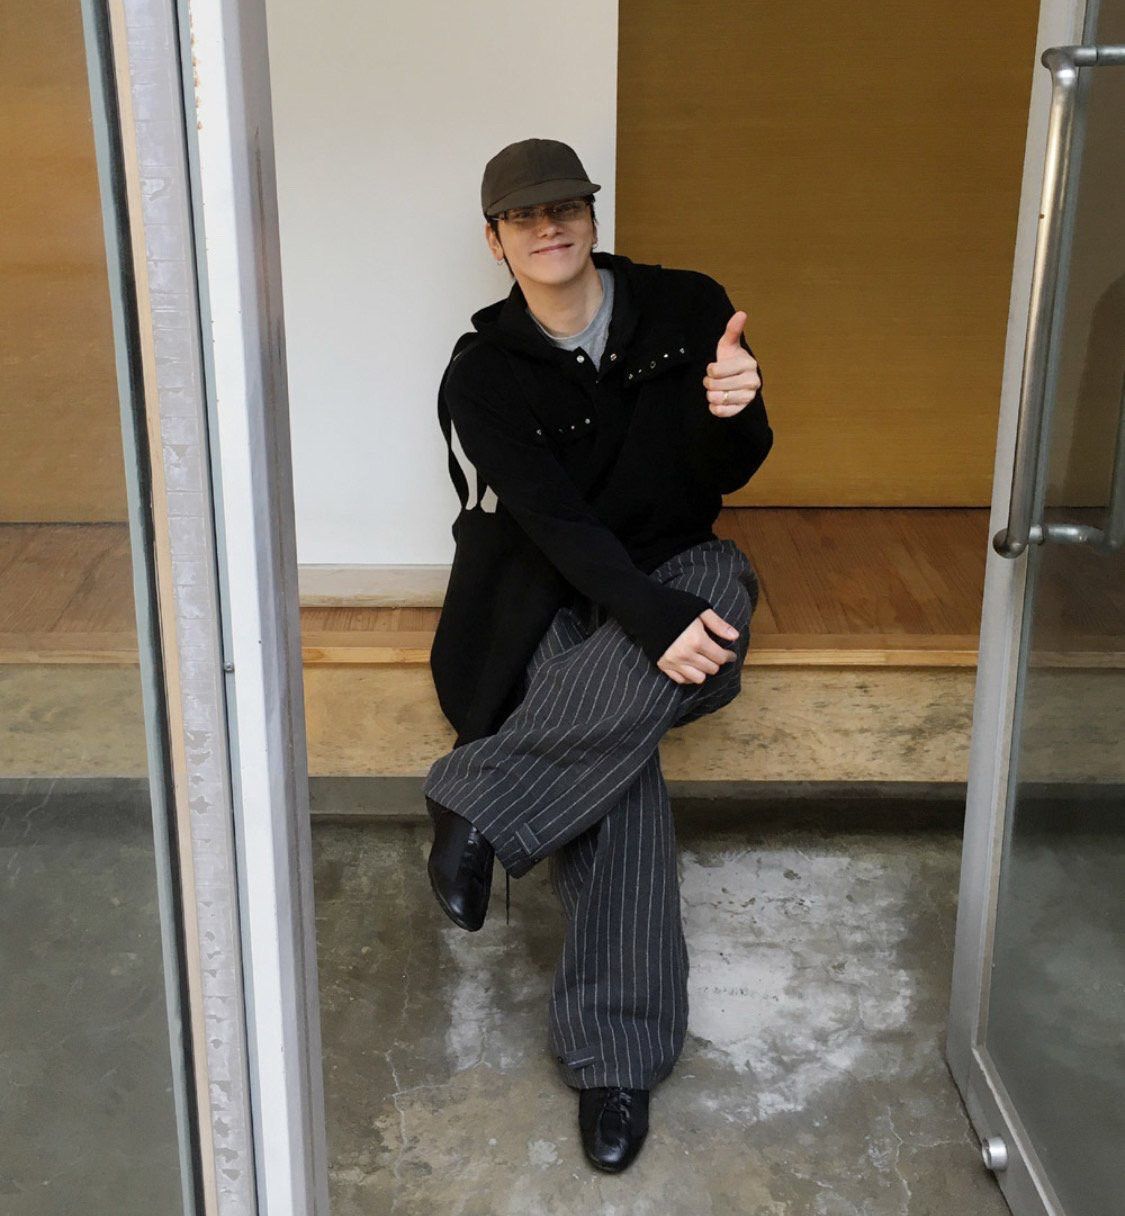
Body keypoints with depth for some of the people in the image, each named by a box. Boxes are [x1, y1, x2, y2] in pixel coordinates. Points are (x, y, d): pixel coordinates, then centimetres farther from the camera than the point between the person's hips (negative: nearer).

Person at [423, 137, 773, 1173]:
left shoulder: (688, 309, -1)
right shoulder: (484, 373, -6)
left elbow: (729, 475, -4)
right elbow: (553, 517, -17)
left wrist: (735, 414, -29)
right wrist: (654, 618, -32)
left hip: (676, 571, 2)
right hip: (555, 597, -2)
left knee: (724, 582, -35)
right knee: (619, 758, -31)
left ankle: (479, 807, -30)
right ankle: (618, 1053, -22)